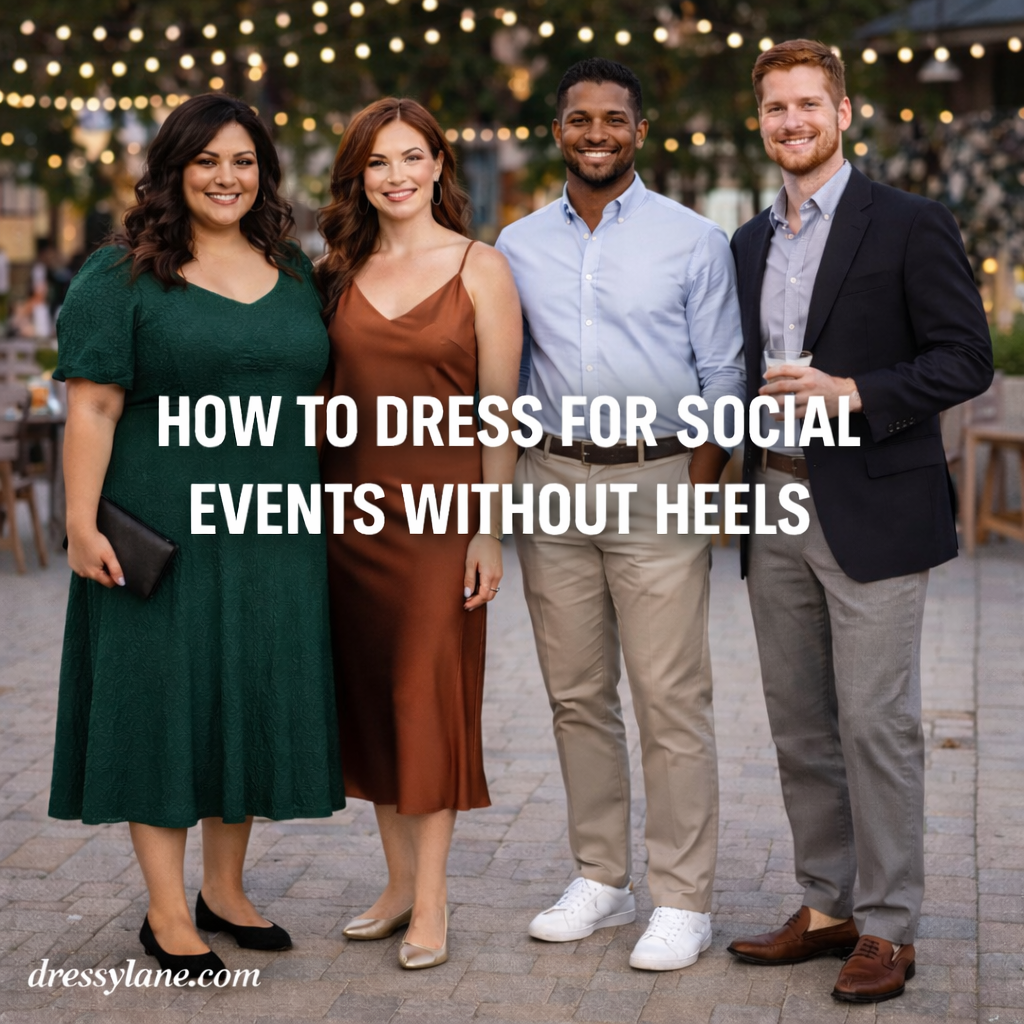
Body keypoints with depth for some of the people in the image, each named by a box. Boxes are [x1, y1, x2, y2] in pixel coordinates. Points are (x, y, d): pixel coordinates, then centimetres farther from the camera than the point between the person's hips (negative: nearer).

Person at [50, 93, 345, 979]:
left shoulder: (294, 275, 12)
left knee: (252, 702, 10)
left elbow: (323, 398, 15)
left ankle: (225, 890, 26)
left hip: (271, 537, 5)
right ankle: (167, 916, 11)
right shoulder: (123, 278, -3)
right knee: (164, 703, 1)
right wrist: (82, 523, -15)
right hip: (163, 530, -5)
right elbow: (93, 409, -8)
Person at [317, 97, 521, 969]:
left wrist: (490, 529, -9)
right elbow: (322, 396, 11)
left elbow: (500, 408, -5)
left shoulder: (480, 268, -2)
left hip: (440, 503, -4)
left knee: (431, 692, -2)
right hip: (351, 501, 4)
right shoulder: (340, 272, 10)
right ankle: (399, 880, 21)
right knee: (369, 693, 8)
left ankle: (432, 898, 8)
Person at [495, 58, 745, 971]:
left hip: (657, 481, -4)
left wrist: (699, 496, -9)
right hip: (551, 483, 4)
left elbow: (721, 380, 0)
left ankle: (683, 900, 6)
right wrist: (499, 488, 4)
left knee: (672, 701, -4)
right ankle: (602, 879, 23)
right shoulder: (519, 245, 10)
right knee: (578, 696, 11)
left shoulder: (694, 240, 1)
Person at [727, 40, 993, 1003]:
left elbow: (966, 358, -9)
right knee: (799, 727, 11)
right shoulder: (750, 243, 15)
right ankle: (827, 906, 22)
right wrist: (752, 416, 6)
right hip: (775, 509, 6)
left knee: (876, 724, -4)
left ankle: (887, 928, 6)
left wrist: (854, 395, -19)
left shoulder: (910, 225, -4)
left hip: (872, 513, -6)